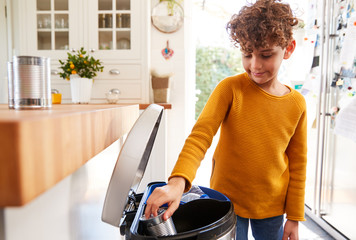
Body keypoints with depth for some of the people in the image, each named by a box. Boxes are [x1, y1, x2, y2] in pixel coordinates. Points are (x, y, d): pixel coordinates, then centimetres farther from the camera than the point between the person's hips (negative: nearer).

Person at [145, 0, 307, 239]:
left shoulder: (296, 103, -6)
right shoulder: (230, 88, -15)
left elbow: (297, 163, 1)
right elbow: (200, 135, -24)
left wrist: (294, 217, 5)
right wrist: (178, 181, -40)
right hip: (228, 201, -2)